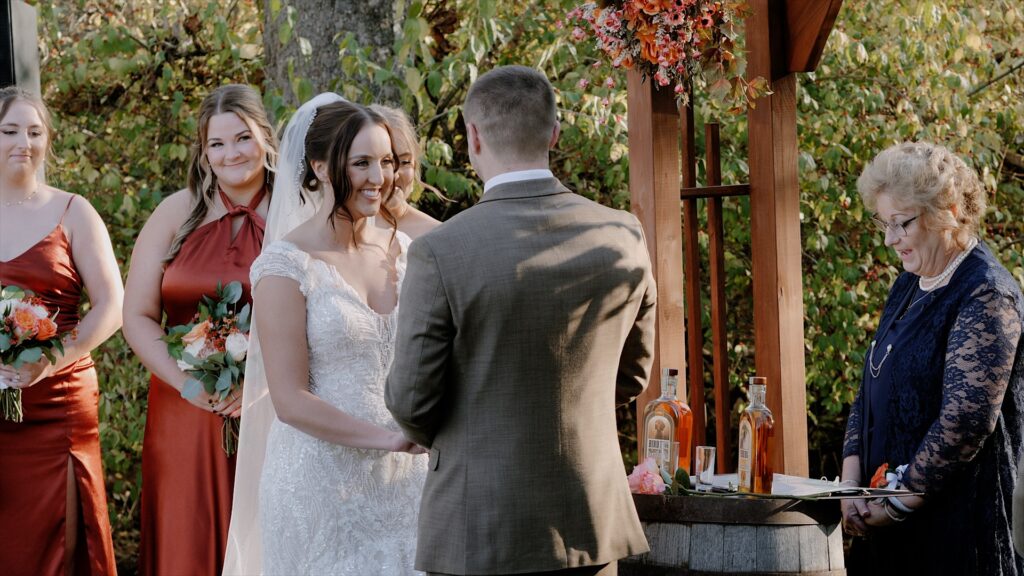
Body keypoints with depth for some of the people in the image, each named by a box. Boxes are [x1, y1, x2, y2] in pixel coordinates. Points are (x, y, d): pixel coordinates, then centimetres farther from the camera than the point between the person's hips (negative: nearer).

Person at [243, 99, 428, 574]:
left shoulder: (401, 249, 6)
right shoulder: (287, 265, -11)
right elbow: (290, 401, -14)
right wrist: (388, 437, -22)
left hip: (404, 479, 5)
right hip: (322, 480, -5)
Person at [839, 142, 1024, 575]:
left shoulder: (985, 296, -14)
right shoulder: (909, 287, 13)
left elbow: (966, 423, -21)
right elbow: (870, 392, 14)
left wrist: (897, 504, -16)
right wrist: (852, 485, 1)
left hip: (958, 522, -8)